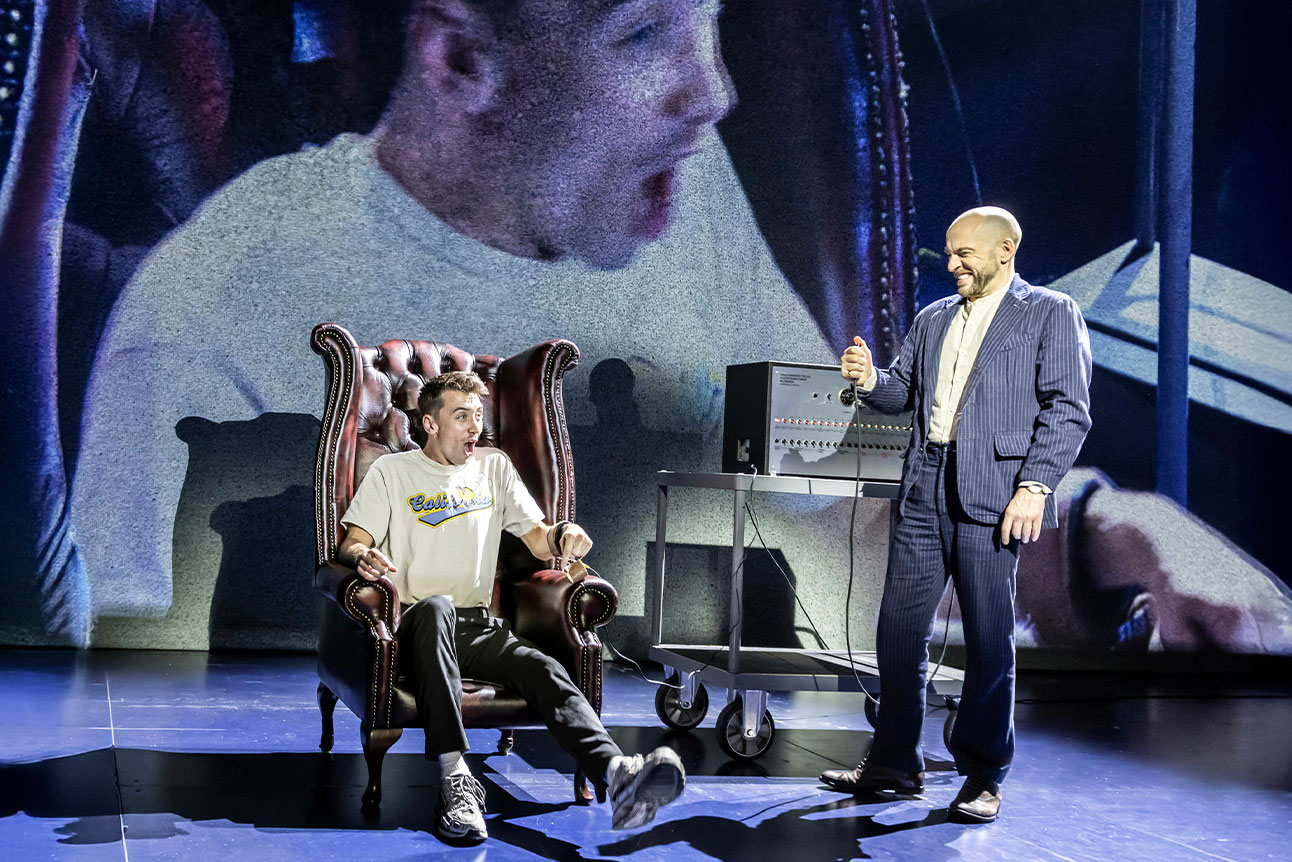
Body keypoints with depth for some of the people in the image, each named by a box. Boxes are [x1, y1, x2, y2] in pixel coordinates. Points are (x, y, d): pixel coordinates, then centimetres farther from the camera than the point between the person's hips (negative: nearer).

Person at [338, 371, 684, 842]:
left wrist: (563, 535, -8)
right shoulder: (391, 471, 11)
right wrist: (363, 556, -21)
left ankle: (617, 773, -55)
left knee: (543, 668, -29)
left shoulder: (494, 467, 20)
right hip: (416, 625, -3)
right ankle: (455, 777, -47)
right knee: (436, 606, -40)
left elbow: (538, 540, 17)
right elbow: (352, 543, 4)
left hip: (477, 626, 3)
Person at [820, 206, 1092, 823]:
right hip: (925, 489, 6)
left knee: (989, 638, -1)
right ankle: (894, 763, 18)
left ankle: (983, 777, 11)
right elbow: (903, 390, 20)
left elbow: (1067, 408, -6)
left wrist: (1035, 485, -16)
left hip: (992, 493, -6)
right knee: (899, 627, 6)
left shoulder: (1051, 313, 2)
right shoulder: (933, 318, 21)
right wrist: (869, 379, -2)